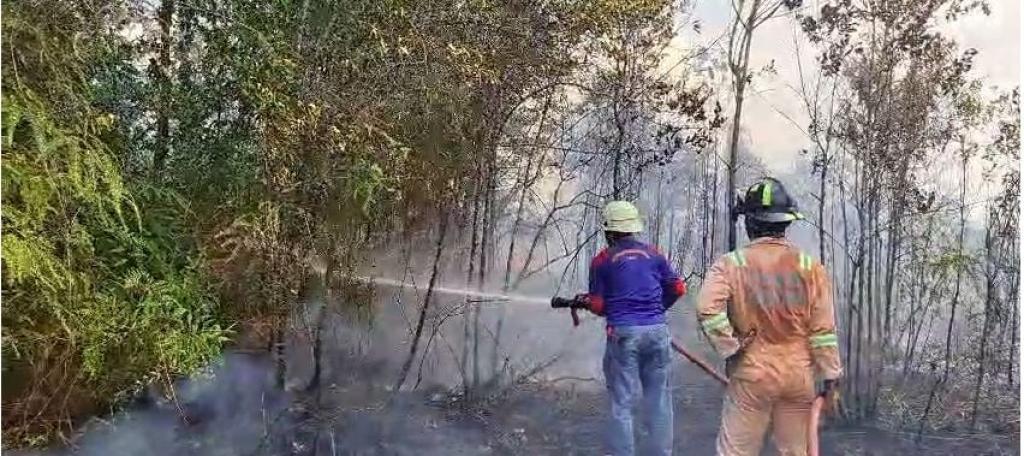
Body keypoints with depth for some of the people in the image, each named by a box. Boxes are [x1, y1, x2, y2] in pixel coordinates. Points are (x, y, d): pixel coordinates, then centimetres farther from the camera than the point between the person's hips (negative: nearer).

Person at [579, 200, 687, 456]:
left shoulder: (602, 260, 0)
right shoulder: (654, 254, 9)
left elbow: (598, 305, 0)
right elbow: (678, 288, 10)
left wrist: (585, 301, 22)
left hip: (623, 333, -3)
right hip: (657, 330, 3)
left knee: (622, 403, 5)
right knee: (659, 400, 12)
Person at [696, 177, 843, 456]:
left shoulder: (731, 264, -9)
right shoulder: (810, 266, -2)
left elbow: (707, 310, -23)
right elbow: (823, 328, -2)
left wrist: (730, 348, -12)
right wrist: (831, 374, 4)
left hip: (751, 374, -2)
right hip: (799, 376, 3)